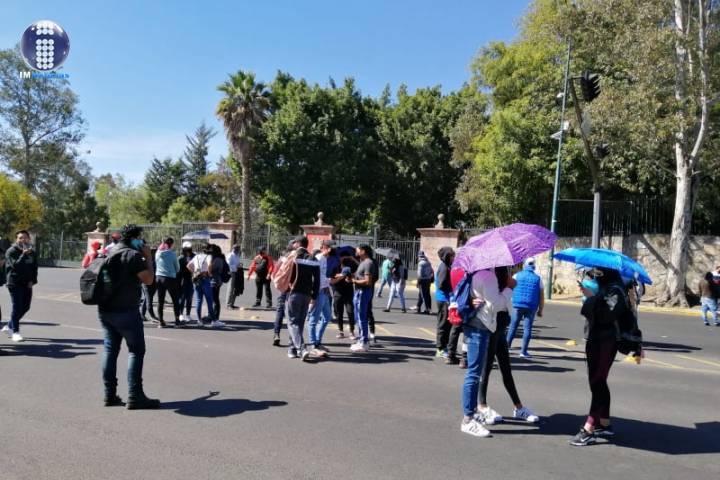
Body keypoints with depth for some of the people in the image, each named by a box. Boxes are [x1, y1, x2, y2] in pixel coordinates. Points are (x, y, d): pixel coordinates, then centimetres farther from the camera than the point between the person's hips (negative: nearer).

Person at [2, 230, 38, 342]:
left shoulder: (32, 252, 10)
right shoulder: (11, 251, -6)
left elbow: (35, 267, 13)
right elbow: (15, 265, -20)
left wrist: (32, 281, 1)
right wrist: (24, 254, -29)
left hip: (27, 284, 6)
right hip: (15, 283, -6)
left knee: (25, 307, 10)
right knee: (17, 307, -7)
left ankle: (9, 326, 28)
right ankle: (15, 332, 2)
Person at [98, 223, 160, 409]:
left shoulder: (109, 252, 12)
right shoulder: (133, 255, -13)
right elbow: (148, 279, -14)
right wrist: (148, 257, -5)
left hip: (105, 309, 8)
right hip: (126, 311, -8)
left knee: (110, 349, 10)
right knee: (136, 350, -2)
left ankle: (109, 394, 12)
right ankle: (135, 396, -5)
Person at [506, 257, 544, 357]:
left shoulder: (516, 276, 3)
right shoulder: (538, 278, 3)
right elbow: (541, 296, 2)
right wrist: (540, 310, 7)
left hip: (517, 305, 1)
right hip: (531, 307, -1)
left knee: (513, 326, 14)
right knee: (527, 328, 2)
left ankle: (507, 345, 17)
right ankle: (523, 351, 1)